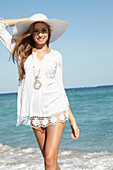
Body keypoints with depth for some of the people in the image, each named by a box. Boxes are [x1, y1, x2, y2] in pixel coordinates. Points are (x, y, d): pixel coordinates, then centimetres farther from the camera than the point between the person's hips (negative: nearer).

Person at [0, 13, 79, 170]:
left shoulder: (56, 56, 7)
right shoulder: (21, 52, 7)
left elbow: (60, 87, 10)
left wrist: (72, 119, 7)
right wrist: (27, 20, 12)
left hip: (56, 110, -2)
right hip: (35, 114, 2)